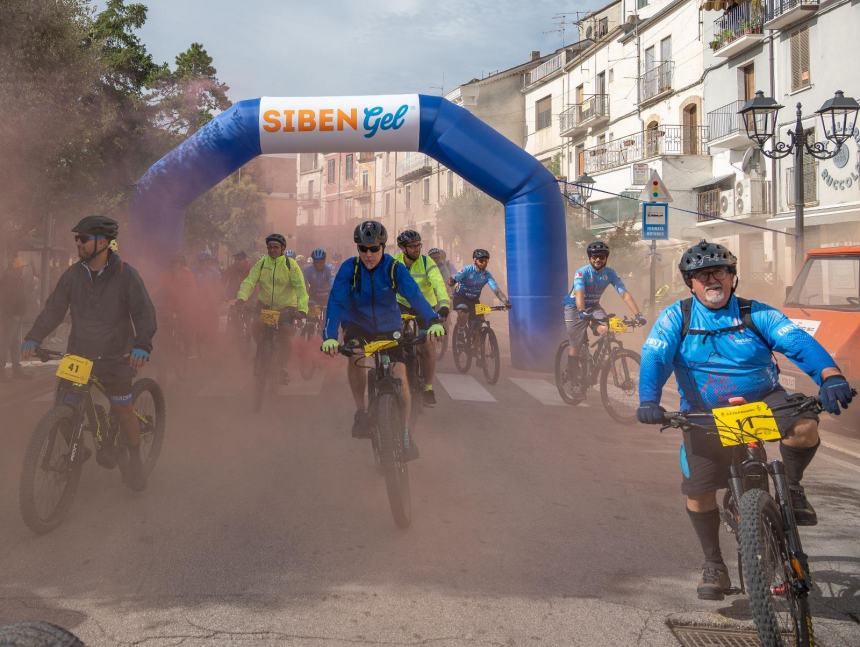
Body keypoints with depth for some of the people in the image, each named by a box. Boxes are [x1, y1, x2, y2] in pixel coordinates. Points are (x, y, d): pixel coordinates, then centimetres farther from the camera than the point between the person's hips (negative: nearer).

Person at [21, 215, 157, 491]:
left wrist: (142, 345, -31)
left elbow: (144, 312, -15)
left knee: (122, 410, 0)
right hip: (79, 354, 4)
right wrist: (33, 338, -11)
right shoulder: (73, 275, -1)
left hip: (115, 357, -3)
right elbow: (53, 309, 1)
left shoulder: (125, 275, -11)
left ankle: (135, 459, 22)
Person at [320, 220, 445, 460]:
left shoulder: (395, 269, -18)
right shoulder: (348, 268, -19)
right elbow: (336, 301, -27)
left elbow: (414, 295, -31)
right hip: (358, 325, 0)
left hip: (389, 328, 0)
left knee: (399, 374, -14)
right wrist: (329, 335, -42)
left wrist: (433, 321, -49)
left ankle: (405, 433, 1)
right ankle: (361, 411, -10)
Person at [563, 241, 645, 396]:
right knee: (576, 344, -6)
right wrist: (582, 312, -57)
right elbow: (579, 294, -38)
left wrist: (638, 315, -32)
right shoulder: (582, 272, -24)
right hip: (575, 307, -3)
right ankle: (573, 378, 8)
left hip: (593, 306, 4)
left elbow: (625, 294, -21)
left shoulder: (610, 273, -14)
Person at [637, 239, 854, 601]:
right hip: (706, 415, 1)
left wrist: (830, 375, -36)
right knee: (698, 489, -5)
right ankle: (713, 564, 17)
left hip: (763, 401, 0)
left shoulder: (756, 314, -2)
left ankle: (791, 487, 0)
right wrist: (649, 400, -34)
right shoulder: (676, 318, -2)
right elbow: (654, 357, -15)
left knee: (804, 427, -30)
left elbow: (798, 342, -16)